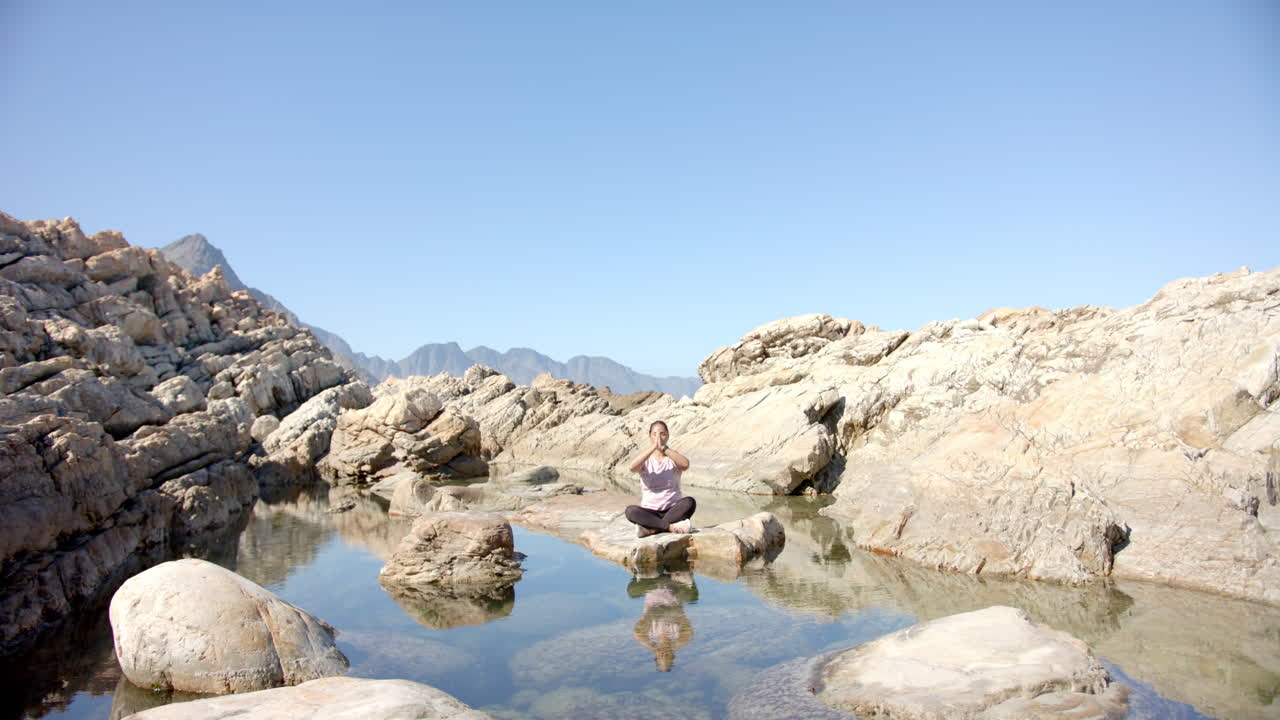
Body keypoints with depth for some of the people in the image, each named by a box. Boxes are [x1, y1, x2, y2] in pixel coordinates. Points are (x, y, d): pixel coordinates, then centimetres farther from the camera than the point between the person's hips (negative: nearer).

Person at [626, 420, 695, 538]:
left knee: (690, 502, -30)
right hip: (650, 512, 0)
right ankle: (671, 526, -31)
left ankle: (652, 529, -30)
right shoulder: (645, 459, 3)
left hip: (673, 510, 1)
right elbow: (632, 467, -22)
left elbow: (685, 464, -22)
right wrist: (653, 447, -25)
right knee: (630, 511, -29)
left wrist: (663, 448, -26)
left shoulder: (673, 458, 4)